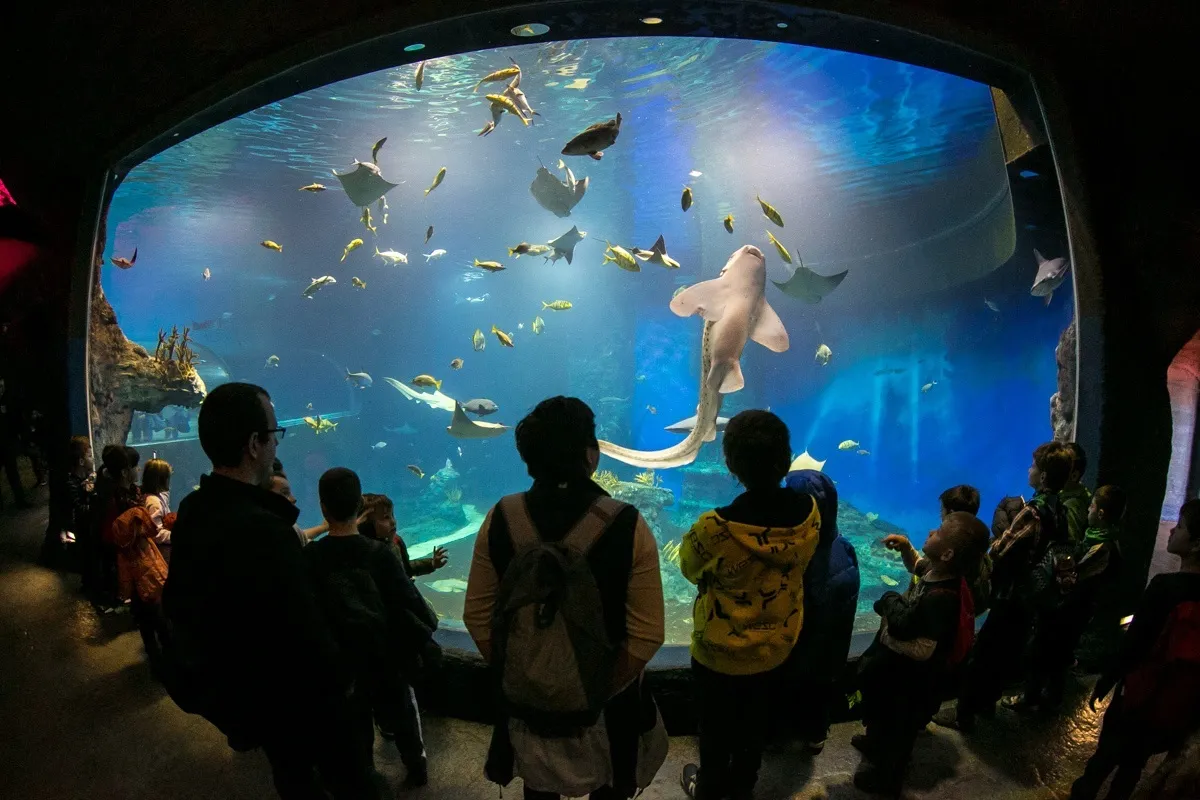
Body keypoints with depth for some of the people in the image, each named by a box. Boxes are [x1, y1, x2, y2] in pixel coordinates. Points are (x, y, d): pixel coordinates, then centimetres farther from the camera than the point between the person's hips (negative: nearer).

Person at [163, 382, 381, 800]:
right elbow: (305, 631, -32)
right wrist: (338, 682, -14)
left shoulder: (193, 511, -9)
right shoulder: (264, 530, -39)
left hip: (239, 691, 8)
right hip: (297, 698, -8)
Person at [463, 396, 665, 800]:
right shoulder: (627, 526, -23)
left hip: (526, 698, 2)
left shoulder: (500, 520, -16)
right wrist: (607, 688, -5)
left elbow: (478, 617, -7)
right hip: (602, 700, -2)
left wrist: (509, 672, 6)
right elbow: (647, 634, -19)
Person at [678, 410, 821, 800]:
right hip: (777, 647, 4)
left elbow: (689, 568, -13)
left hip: (720, 652, -4)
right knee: (756, 723, 29)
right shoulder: (809, 512, -23)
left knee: (716, 728, 24)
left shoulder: (716, 528, -36)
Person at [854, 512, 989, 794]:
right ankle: (875, 743, 63)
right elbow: (919, 567, 10)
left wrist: (887, 636, -27)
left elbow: (922, 650, -37)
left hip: (907, 678, -9)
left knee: (895, 727, 19)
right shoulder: (934, 570, -14)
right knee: (880, 714, 35)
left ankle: (886, 778, 46)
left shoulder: (941, 599, -41)